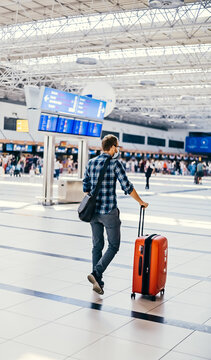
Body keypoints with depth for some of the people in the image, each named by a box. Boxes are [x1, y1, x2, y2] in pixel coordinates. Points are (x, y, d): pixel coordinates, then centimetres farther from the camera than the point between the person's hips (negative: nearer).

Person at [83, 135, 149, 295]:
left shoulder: (91, 162, 7)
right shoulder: (115, 163, -10)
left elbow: (86, 187, 12)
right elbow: (127, 187, -10)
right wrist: (141, 202, 2)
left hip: (93, 211, 6)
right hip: (109, 212, -6)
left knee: (97, 245, 14)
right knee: (114, 245, 6)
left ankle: (98, 282, 19)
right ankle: (96, 273, -10)